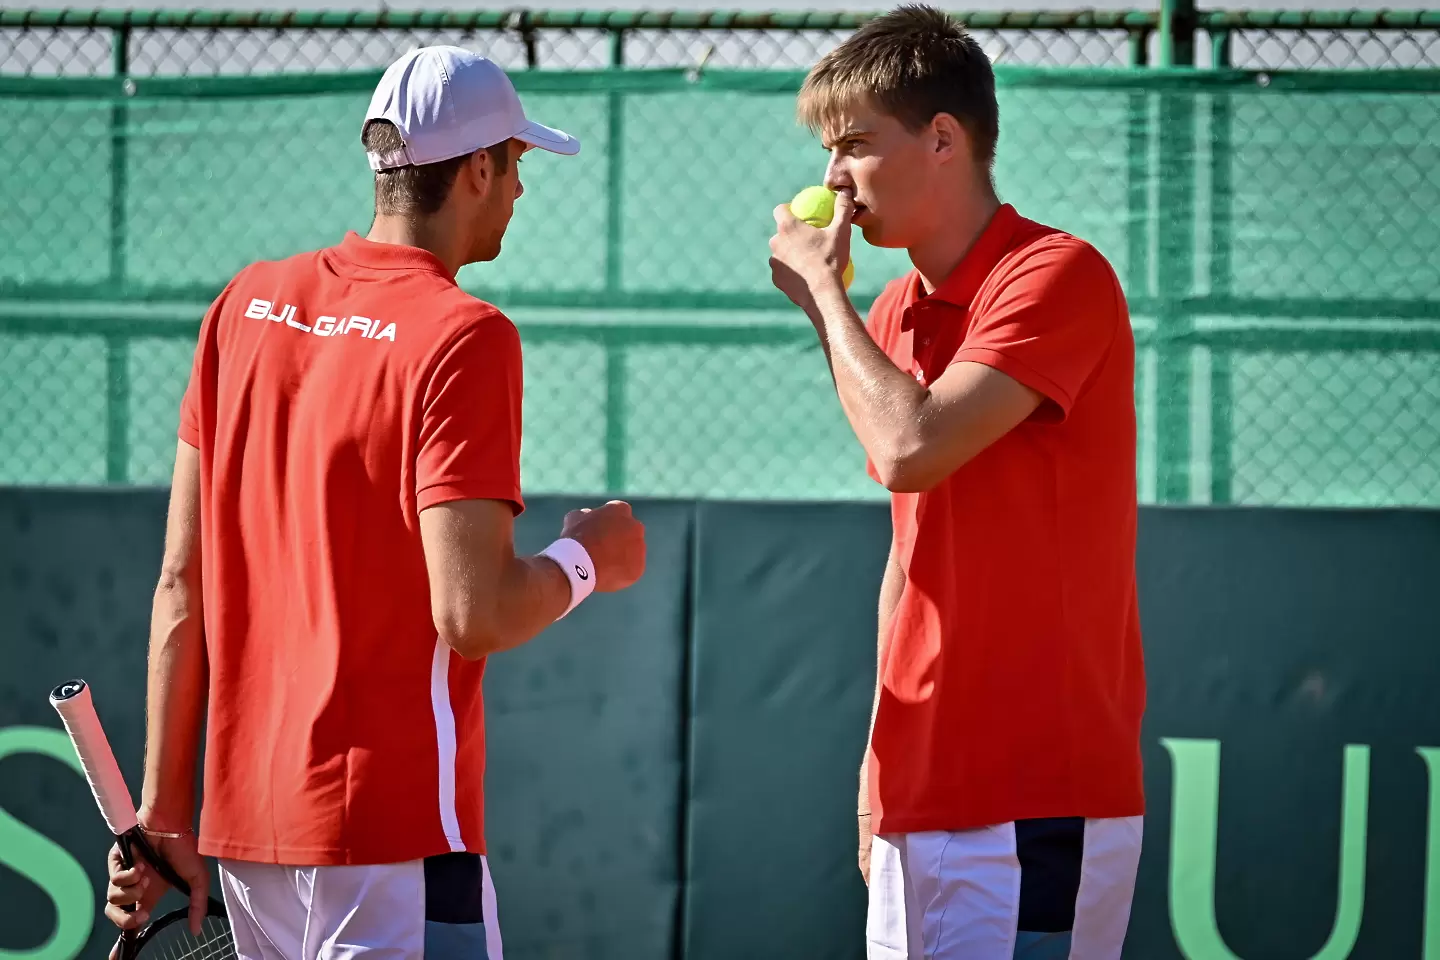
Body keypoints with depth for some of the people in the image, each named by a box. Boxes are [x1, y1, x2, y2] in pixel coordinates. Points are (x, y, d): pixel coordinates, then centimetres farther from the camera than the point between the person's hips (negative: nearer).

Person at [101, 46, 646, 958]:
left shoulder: (247, 303, 9)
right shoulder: (463, 336, -11)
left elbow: (181, 587, 9)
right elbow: (473, 615, -18)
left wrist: (165, 813, 13)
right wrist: (585, 559, 2)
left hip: (245, 815, 7)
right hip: (390, 832, -7)